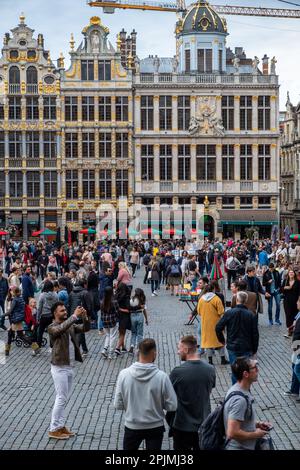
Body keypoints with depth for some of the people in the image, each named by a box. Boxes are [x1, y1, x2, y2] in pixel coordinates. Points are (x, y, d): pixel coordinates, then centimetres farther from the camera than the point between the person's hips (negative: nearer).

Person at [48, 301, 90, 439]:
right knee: (61, 398, -4)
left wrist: (84, 317, -17)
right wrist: (75, 316, -36)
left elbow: (85, 328, 1)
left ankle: (60, 425, 23)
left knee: (64, 398, 14)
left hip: (70, 367, 8)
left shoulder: (70, 325, 9)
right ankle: (54, 429, 4)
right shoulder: (52, 327, -13)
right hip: (59, 368, -8)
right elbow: (62, 328, -34)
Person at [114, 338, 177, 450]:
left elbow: (118, 405, -9)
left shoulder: (124, 374, -16)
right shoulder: (161, 376, -20)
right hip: (155, 427, -1)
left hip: (132, 426, 1)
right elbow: (172, 406, -13)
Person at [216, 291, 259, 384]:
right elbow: (255, 334, 0)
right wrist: (254, 349, 10)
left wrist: (222, 340, 10)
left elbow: (218, 327, -7)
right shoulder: (251, 315, -4)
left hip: (232, 347, 0)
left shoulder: (229, 313, -7)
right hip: (246, 348, 1)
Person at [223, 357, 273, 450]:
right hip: (240, 448, -9)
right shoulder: (239, 400, -28)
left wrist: (257, 424, 5)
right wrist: (256, 434, -17)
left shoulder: (236, 389, 2)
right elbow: (232, 433, -30)